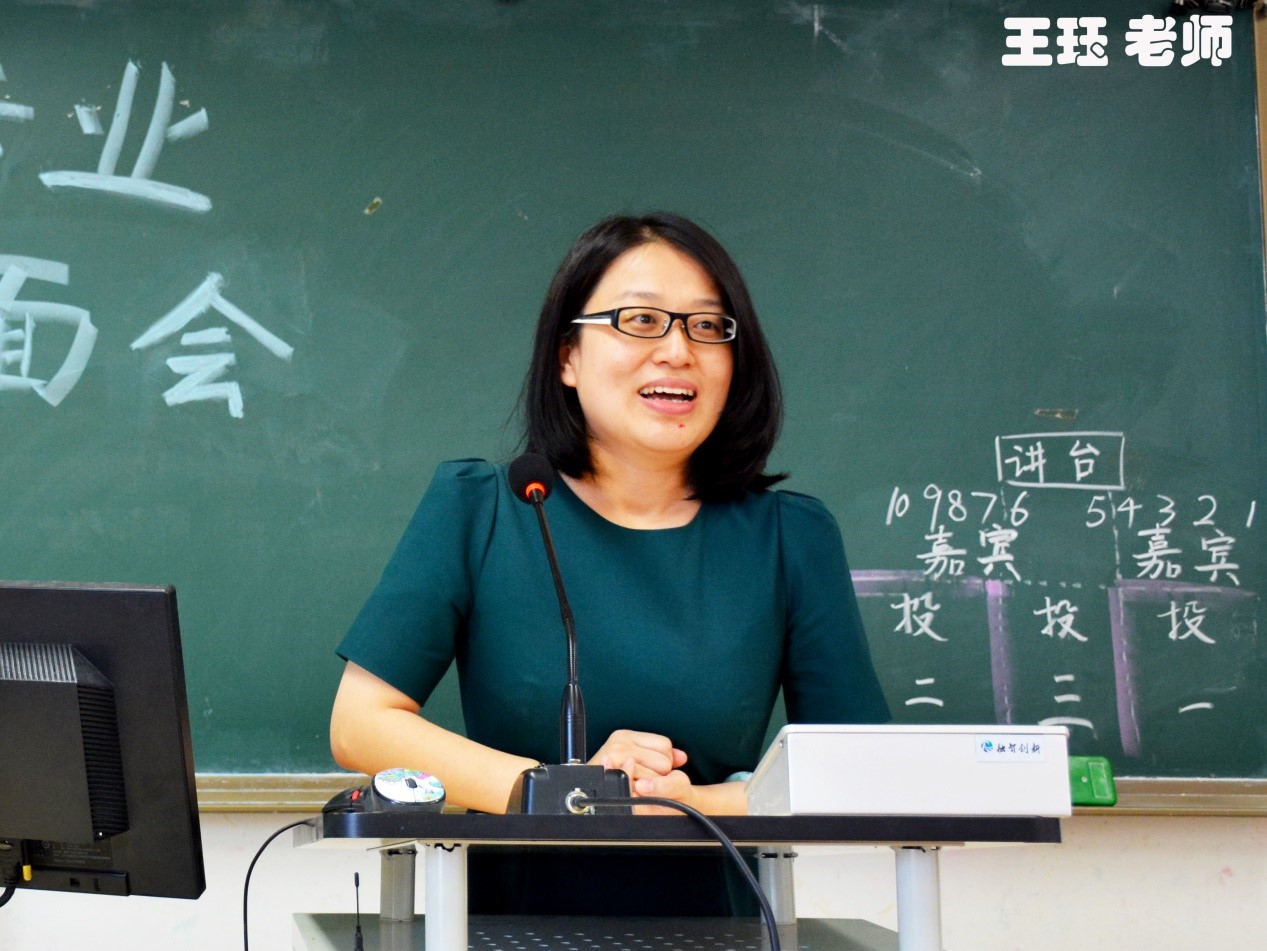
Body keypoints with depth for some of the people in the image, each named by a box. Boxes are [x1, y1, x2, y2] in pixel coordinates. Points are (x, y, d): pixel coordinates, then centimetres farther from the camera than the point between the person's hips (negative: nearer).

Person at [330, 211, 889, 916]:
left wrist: (693, 805, -13)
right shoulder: (476, 509, 2)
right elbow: (361, 724, -3)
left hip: (711, 928, 1)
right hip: (507, 920, -1)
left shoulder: (791, 538, 4)